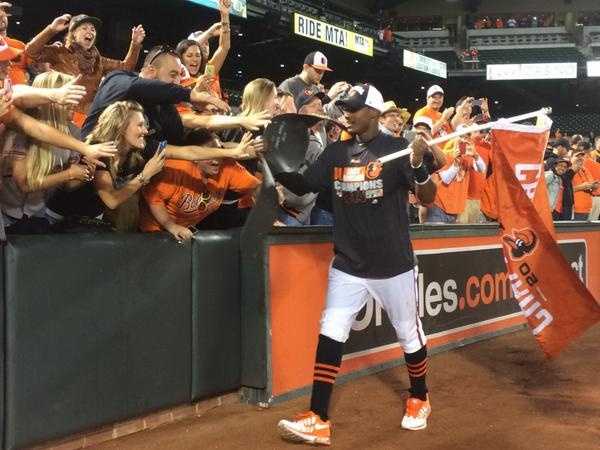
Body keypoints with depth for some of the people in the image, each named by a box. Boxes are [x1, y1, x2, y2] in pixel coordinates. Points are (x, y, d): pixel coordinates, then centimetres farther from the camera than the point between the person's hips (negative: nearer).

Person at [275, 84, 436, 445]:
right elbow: (301, 186, 5)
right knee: (330, 335, -5)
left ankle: (419, 399, 37)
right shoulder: (336, 152, 4)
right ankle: (318, 420, -1)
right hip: (348, 266, 3)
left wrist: (419, 165, -37)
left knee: (409, 335, 12)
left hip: (393, 266, -3)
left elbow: (428, 198, -17)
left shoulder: (397, 148, -10)